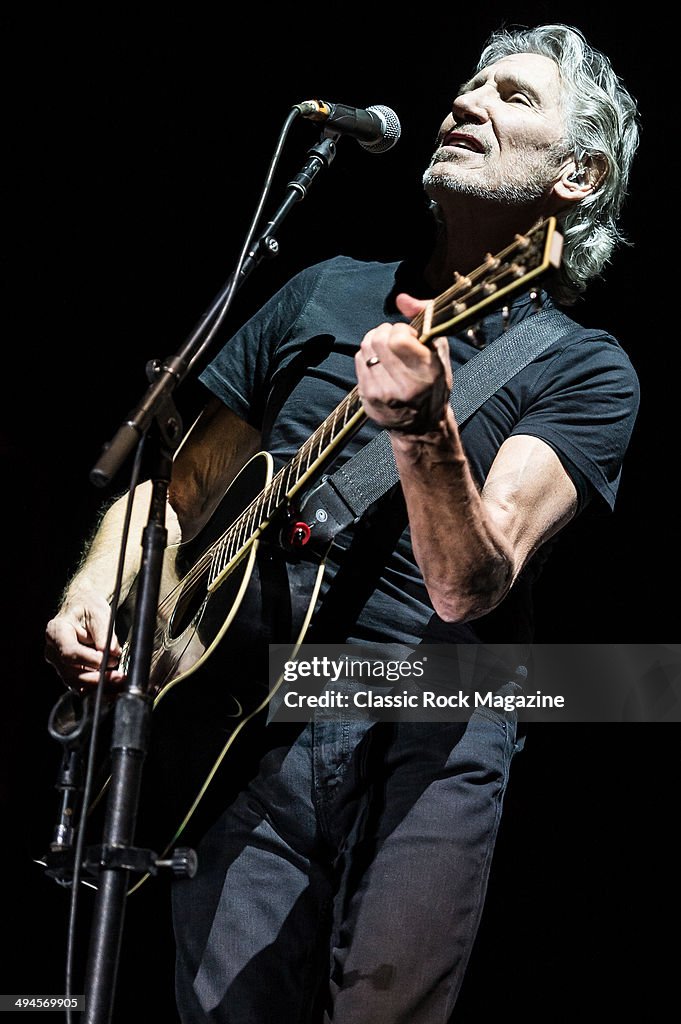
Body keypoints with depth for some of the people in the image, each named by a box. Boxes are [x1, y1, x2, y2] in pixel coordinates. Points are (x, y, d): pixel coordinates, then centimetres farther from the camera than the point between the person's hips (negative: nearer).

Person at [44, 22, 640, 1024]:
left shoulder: (586, 369, 1)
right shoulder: (325, 294, 15)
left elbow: (468, 588, -15)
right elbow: (175, 492, 20)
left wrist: (424, 432, -32)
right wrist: (93, 602, 2)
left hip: (431, 727, -3)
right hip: (250, 708, 3)